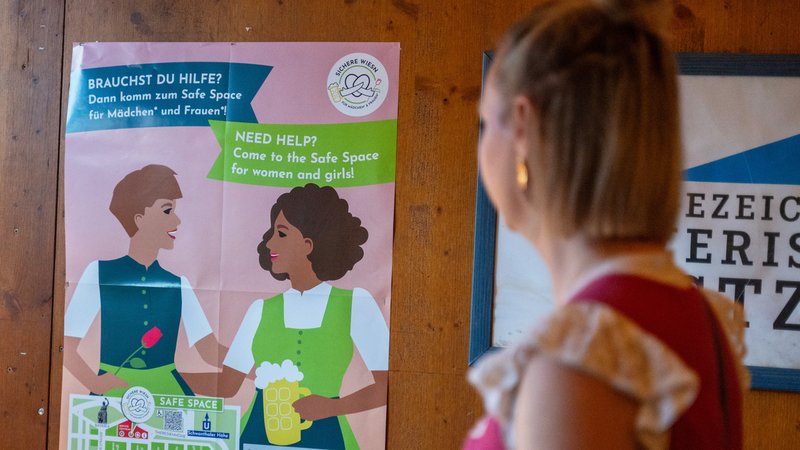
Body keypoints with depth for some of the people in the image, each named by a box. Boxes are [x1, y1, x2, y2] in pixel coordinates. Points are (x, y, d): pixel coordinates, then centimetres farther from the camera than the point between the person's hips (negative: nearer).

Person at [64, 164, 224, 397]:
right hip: (114, 391, -2)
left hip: (166, 390, 2)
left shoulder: (178, 283, 9)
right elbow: (66, 347, 0)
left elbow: (211, 352, 2)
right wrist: (94, 384, -17)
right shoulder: (99, 273, 2)